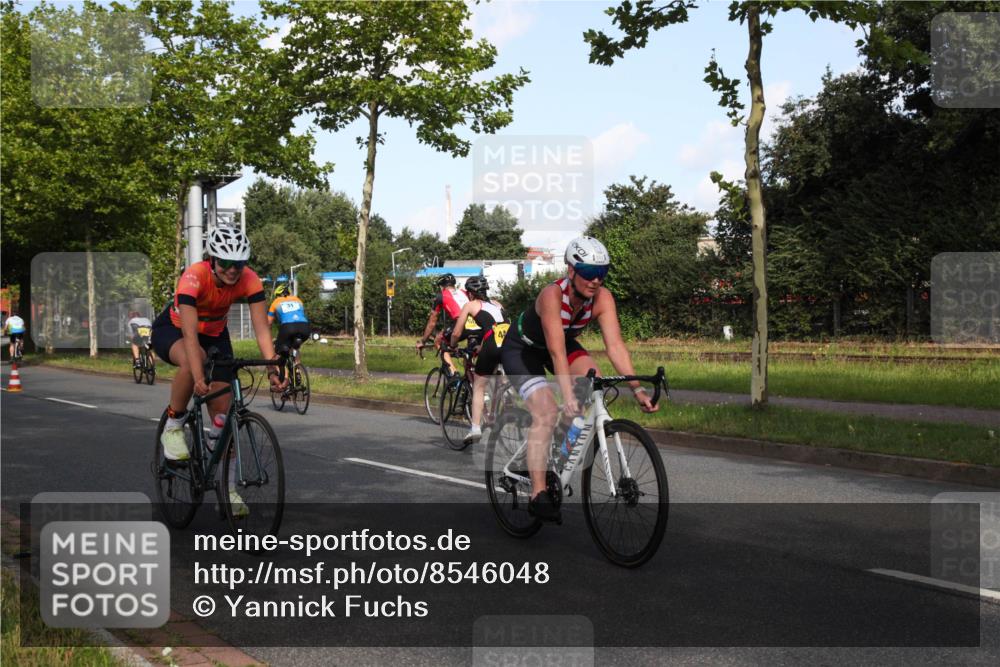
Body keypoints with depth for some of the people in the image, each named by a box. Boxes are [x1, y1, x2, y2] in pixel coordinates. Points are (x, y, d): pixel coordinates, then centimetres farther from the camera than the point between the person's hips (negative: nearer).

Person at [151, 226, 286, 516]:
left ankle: (228, 492, 4)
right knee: (193, 360, -40)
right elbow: (190, 334, -41)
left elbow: (262, 329, -28)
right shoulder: (194, 277, -36)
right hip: (172, 330, -3)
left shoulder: (249, 280, -26)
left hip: (215, 334, 4)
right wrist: (199, 378, -52)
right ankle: (173, 426, -16)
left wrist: (272, 370, -41)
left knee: (223, 412, -6)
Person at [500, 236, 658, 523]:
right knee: (547, 412, -23)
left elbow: (615, 345, -28)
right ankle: (538, 495, -19)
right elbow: (557, 352, -43)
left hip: (564, 341, 5)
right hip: (521, 348, -5)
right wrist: (568, 397, -52)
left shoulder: (603, 298, -22)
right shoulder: (552, 295, -36)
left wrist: (637, 389, -38)